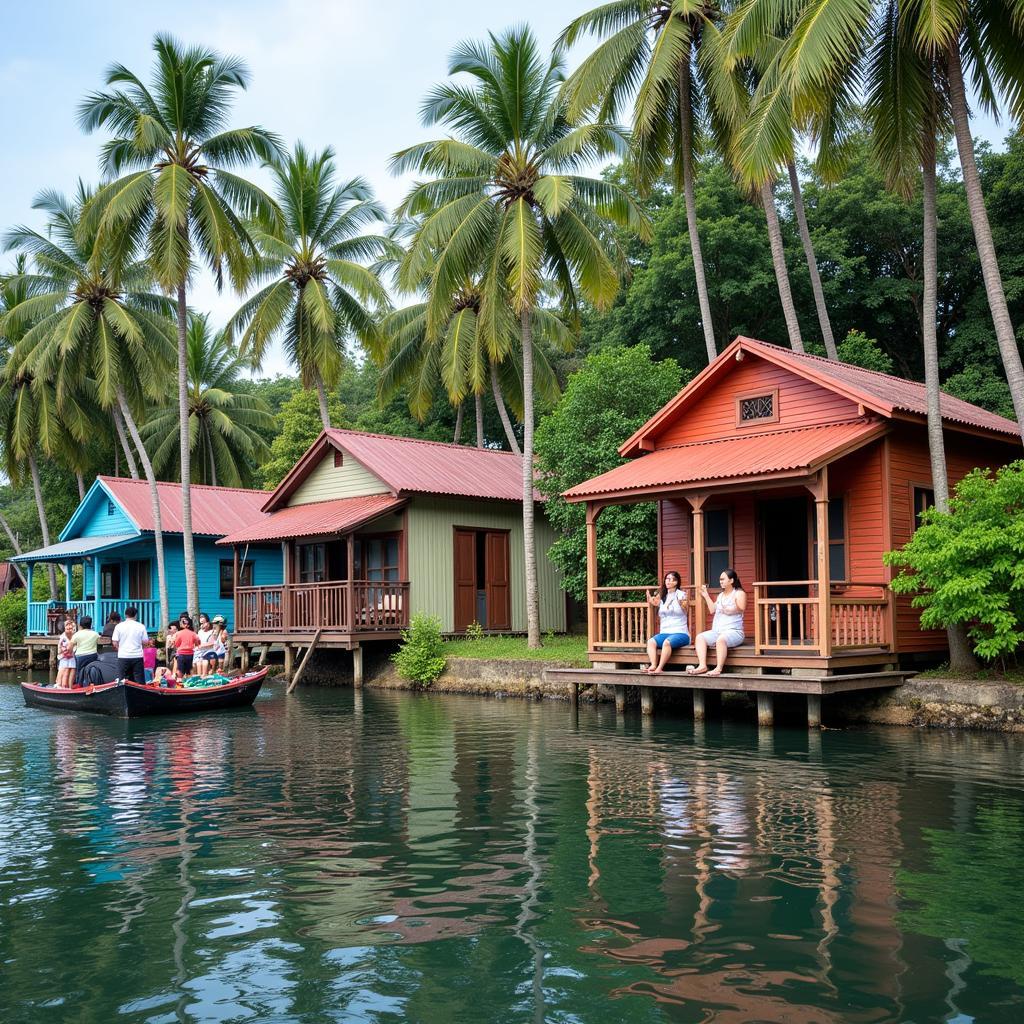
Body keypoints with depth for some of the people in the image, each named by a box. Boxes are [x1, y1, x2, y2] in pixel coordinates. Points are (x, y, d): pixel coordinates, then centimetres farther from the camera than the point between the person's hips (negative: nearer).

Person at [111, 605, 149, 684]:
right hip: (137, 656, 0)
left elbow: (115, 643, -1)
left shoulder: (119, 626, 0)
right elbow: (145, 642, 1)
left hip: (123, 656, 0)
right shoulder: (141, 626, 0)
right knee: (139, 681, 3)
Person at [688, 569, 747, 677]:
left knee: (721, 639, -39)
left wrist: (730, 610, -30)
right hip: (717, 631, 7)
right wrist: (706, 596, 14)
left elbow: (741, 608, -13)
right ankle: (702, 665, -30)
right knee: (700, 637, -18)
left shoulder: (739, 593, 4)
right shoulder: (720, 595, 27)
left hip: (734, 631, -7)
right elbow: (712, 609, 16)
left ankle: (718, 668, -44)